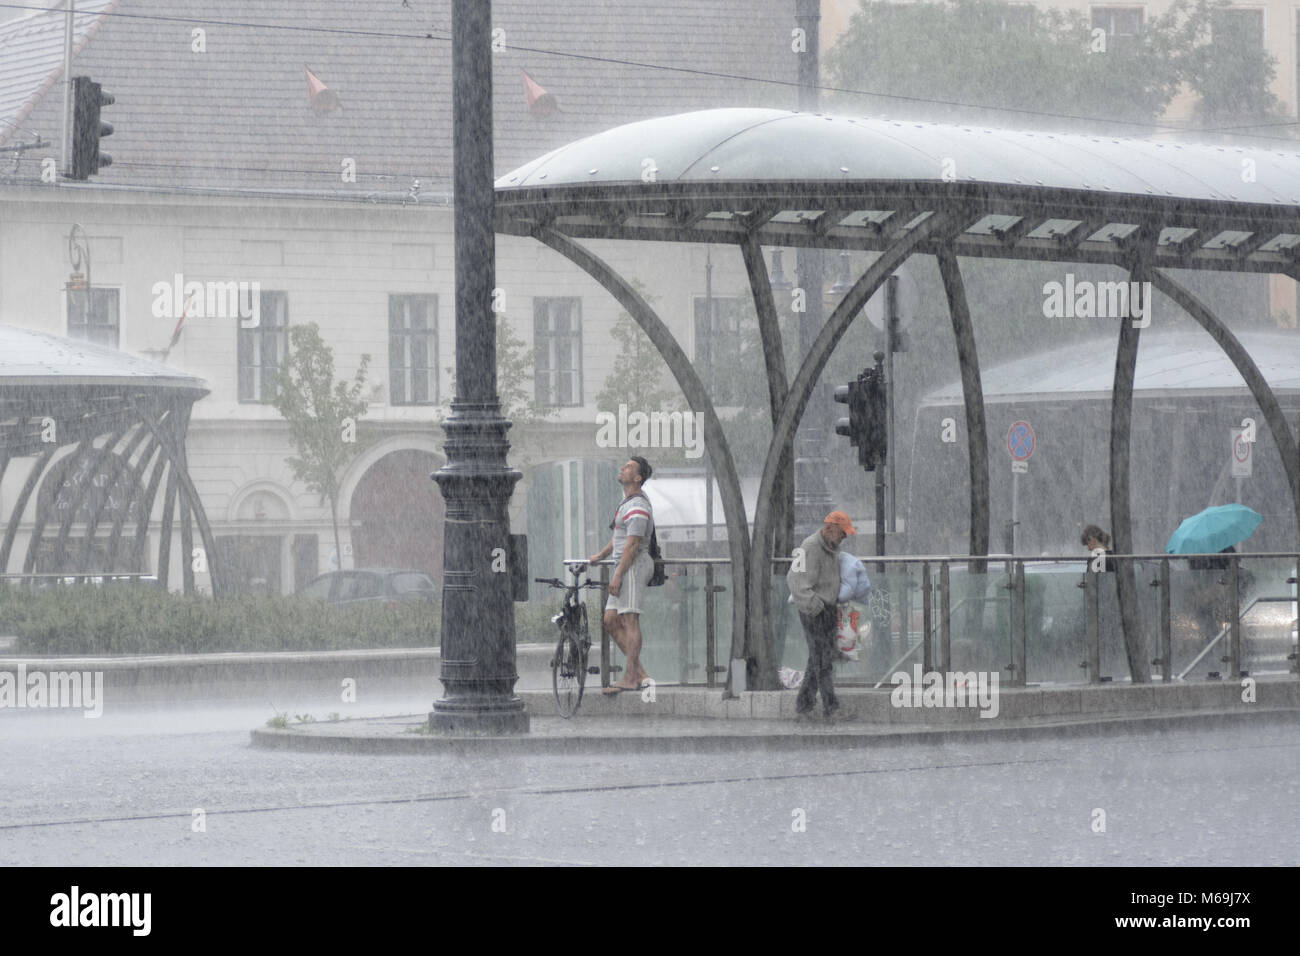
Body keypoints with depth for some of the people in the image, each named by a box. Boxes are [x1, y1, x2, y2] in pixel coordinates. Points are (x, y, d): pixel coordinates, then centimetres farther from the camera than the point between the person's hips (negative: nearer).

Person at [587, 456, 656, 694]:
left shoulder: (638, 507, -15)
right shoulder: (629, 501, 18)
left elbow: (632, 544, -20)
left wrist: (618, 575, -22)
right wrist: (600, 556, 30)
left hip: (634, 566, -11)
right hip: (625, 567, 11)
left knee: (630, 621, -11)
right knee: (611, 620, 8)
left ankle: (631, 678, -13)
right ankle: (639, 673, 7)